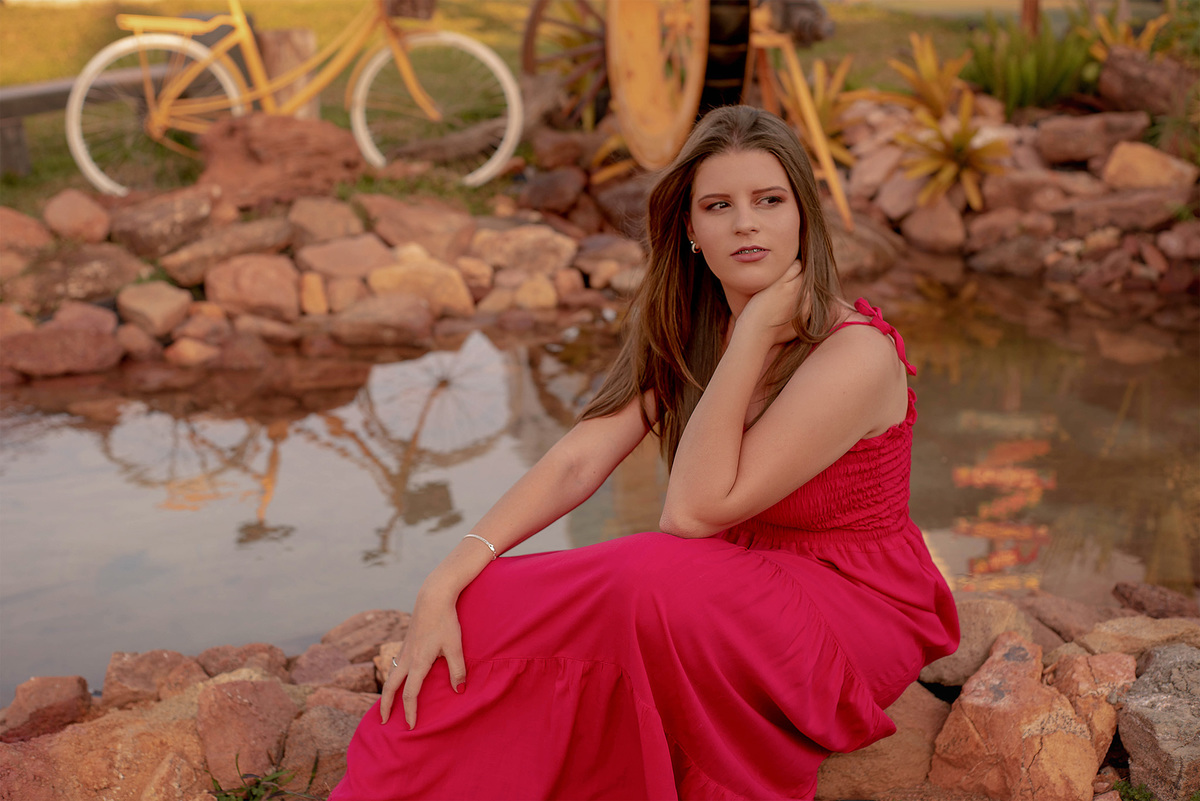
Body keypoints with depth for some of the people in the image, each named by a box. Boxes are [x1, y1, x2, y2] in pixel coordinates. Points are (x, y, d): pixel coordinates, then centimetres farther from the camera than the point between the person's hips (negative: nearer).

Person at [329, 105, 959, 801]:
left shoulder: (855, 356, -24)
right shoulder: (685, 329, -2)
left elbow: (695, 510, -25)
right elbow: (577, 462, -11)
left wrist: (757, 332, -28)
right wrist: (445, 583, -22)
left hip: (854, 607, -5)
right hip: (738, 582, 6)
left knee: (654, 585, -35)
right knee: (483, 614, -17)